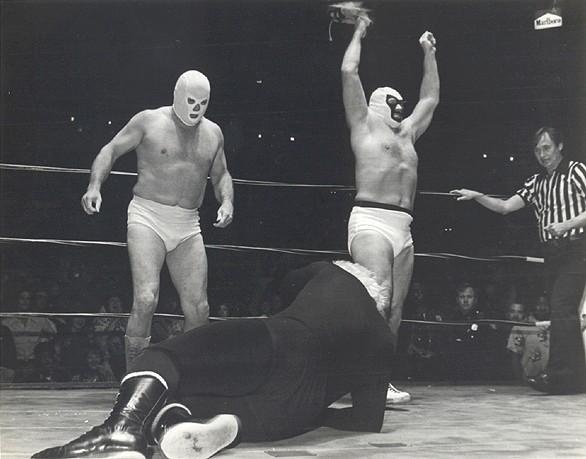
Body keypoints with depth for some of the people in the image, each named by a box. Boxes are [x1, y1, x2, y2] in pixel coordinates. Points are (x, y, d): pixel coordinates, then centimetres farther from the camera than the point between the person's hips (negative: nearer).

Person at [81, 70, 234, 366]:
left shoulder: (213, 133, 13)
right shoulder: (148, 121, 0)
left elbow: (220, 175, 23)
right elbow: (111, 150, 3)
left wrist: (226, 202, 2)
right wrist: (94, 186, -14)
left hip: (188, 226, 5)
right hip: (147, 217, -4)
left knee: (198, 308, 1)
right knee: (146, 298, -20)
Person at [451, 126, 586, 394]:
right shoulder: (536, 182, 17)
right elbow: (505, 207, 12)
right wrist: (476, 196, 0)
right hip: (552, 253, 7)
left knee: (562, 309, -17)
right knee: (564, 314, 7)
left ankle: (558, 373, -20)